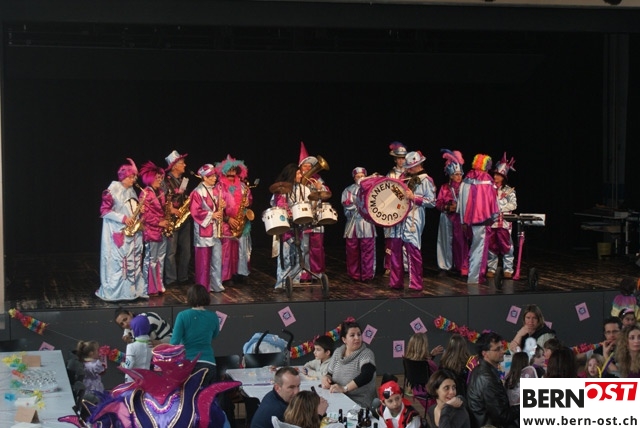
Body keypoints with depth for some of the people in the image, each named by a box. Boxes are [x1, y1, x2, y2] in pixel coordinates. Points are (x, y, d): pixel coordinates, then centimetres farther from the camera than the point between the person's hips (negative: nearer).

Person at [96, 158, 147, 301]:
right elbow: (104, 210, -13)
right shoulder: (113, 190, -9)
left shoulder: (131, 191, 14)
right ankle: (112, 292, -3)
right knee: (117, 261, -8)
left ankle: (132, 290, 10)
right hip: (117, 233, -7)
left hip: (132, 233, 7)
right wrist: (123, 218, -18)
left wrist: (140, 210, 1)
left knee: (133, 261, 5)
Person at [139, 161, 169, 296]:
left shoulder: (160, 193, 14)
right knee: (151, 260, -3)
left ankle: (158, 286, 18)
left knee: (160, 259, 11)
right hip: (151, 231, -8)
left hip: (162, 230, 8)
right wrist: (159, 223, -17)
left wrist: (166, 221, 3)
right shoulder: (145, 193, -12)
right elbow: (145, 214, -17)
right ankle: (149, 288, 2)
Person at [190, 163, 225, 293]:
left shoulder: (216, 190, 11)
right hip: (204, 229, -6)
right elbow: (195, 211, -15)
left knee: (217, 258, 8)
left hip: (216, 229, 6)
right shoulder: (198, 192, -10)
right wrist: (211, 215, -17)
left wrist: (222, 207, -2)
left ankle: (216, 284, 17)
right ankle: (203, 287, 6)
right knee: (204, 260, -1)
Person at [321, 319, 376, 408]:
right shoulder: (337, 353, 10)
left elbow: (366, 376, -22)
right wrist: (327, 378, -5)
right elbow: (331, 373, 20)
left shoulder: (366, 354, -6)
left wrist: (344, 388, -31)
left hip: (360, 404, -5)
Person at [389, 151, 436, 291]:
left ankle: (416, 284, 0)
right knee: (396, 249, 7)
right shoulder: (406, 177, 16)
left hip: (413, 220, -7)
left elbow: (432, 202, -9)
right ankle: (396, 282, 16)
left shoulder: (426, 181, -4)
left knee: (413, 250, -7)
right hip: (400, 217, 7)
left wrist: (414, 197, -16)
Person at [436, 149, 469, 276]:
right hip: (447, 218, 1)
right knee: (447, 241, 5)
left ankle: (463, 267, -1)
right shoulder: (445, 188, 7)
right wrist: (448, 207, -12)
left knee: (461, 242, -5)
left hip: (461, 218, -1)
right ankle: (446, 266, 14)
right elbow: (438, 203, 4)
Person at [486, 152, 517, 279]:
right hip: (490, 222, 3)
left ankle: (508, 270, 2)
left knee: (506, 246, -3)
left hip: (504, 222, -3)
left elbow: (513, 205, -5)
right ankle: (491, 269, 12)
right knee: (491, 246, 5)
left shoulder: (509, 191, 4)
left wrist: (499, 208, -14)